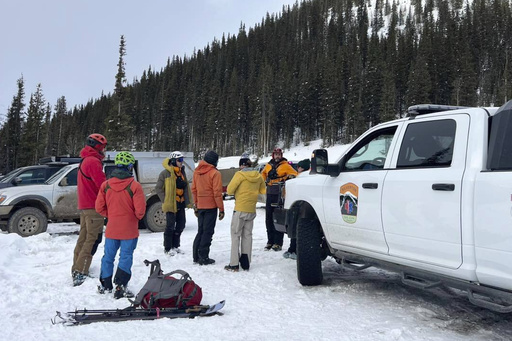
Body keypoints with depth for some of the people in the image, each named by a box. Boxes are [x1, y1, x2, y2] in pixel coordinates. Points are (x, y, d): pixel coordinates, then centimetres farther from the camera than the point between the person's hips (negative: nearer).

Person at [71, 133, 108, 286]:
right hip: (93, 206, -10)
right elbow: (102, 184, -19)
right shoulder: (94, 161, -15)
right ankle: (81, 274, -10)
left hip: (84, 205, 10)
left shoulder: (85, 160, 18)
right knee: (92, 239, -9)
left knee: (84, 237, 17)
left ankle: (76, 269, 24)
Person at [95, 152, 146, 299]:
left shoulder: (106, 185, -3)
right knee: (126, 257, 5)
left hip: (111, 229, 4)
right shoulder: (134, 186, -16)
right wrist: (136, 217, 5)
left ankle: (105, 286, 28)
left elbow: (99, 207, 1)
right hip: (129, 230, -4)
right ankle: (120, 288, 5)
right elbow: (140, 210, -17)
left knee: (108, 256, 17)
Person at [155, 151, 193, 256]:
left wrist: (188, 201, 11)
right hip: (171, 204, -8)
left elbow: (186, 187, 19)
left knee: (181, 225, 13)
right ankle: (167, 248, 10)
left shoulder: (182, 172, 13)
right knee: (170, 226, -2)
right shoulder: (166, 173, -11)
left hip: (181, 204, 8)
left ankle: (175, 245, 27)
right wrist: (165, 200, -11)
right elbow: (158, 188, -9)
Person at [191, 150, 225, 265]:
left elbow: (193, 189, 10)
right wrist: (221, 209, -9)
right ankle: (203, 257, 3)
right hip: (211, 206, -6)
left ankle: (196, 256, 19)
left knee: (200, 231, 16)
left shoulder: (196, 172, 7)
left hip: (200, 206, 6)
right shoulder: (215, 173, -13)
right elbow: (217, 193, -15)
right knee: (208, 232, 1)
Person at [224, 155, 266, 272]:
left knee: (236, 235, 1)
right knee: (247, 235, 12)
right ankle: (246, 263, 14)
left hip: (240, 209, -5)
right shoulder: (258, 176, 5)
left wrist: (238, 190, 6)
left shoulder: (240, 174, -13)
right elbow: (262, 190, 16)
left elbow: (229, 190, -13)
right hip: (252, 210, 6)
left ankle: (234, 264, -1)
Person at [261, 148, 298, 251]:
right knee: (268, 218, 8)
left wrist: (289, 177, -22)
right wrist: (264, 180, 18)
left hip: (280, 195, -6)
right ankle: (270, 241, 18)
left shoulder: (285, 165, 0)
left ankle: (278, 243, -4)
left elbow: (294, 173, -4)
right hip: (270, 194, 6)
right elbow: (263, 173, 34)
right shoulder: (268, 165, 15)